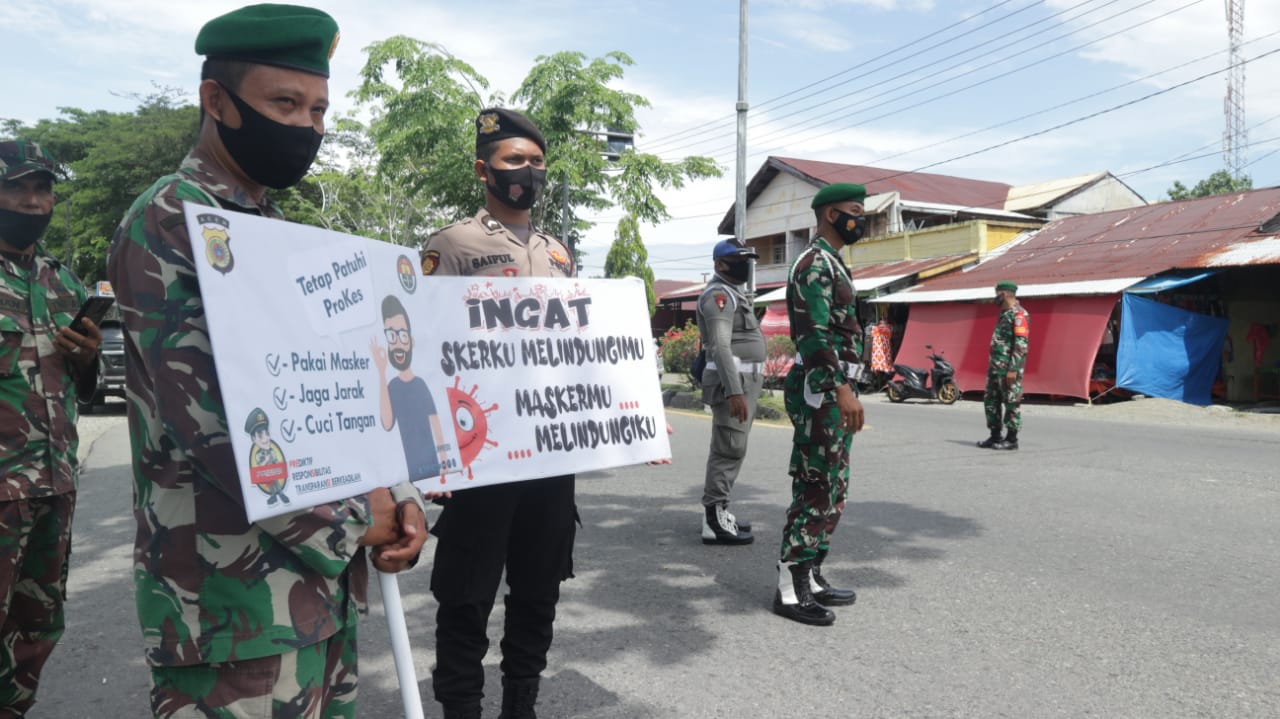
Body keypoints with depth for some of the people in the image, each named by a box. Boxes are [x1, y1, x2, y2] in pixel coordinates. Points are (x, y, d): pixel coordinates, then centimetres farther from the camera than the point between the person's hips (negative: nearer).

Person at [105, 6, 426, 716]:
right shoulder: (166, 222, -11)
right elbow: (207, 411, -21)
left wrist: (396, 496, -1)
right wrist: (354, 517, -13)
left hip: (322, 583, 8)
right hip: (234, 597, -8)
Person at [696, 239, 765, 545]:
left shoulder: (733, 293, 21)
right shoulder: (719, 294, -12)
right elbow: (720, 346, -23)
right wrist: (734, 391, -30)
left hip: (742, 380, 11)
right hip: (732, 381, -11)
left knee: (728, 449, 14)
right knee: (729, 450, -11)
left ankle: (716, 512, 22)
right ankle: (715, 521, -8)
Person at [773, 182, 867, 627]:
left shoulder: (830, 264, 20)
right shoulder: (815, 263, -12)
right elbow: (815, 334, -23)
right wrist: (841, 388, -29)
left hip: (832, 389, 11)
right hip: (820, 389, -11)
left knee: (831, 489, 14)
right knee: (815, 490, -7)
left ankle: (811, 576, 22)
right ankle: (790, 590, 1)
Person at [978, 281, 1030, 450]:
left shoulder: (1019, 315, -13)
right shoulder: (1004, 314, 17)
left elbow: (1022, 345, -18)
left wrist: (1013, 369, -22)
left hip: (1008, 368, -10)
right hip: (995, 366, 10)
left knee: (1011, 402, -2)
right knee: (991, 401, 11)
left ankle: (1011, 439, 4)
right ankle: (995, 437, 17)